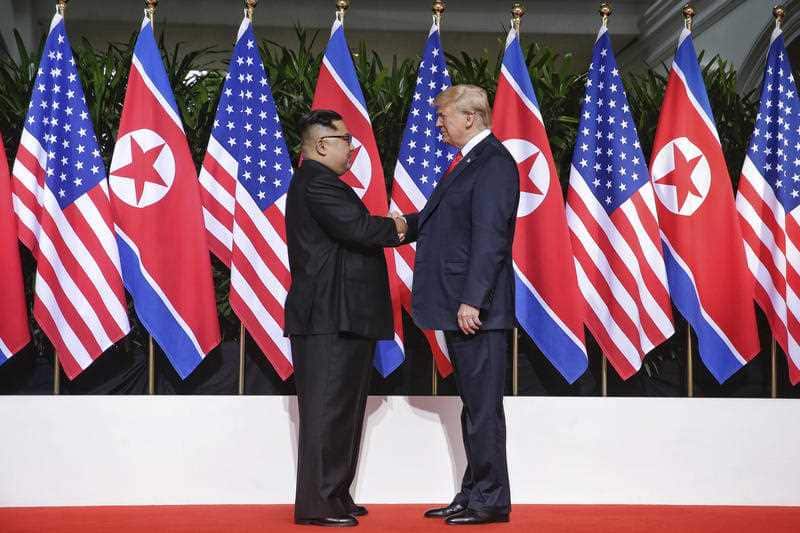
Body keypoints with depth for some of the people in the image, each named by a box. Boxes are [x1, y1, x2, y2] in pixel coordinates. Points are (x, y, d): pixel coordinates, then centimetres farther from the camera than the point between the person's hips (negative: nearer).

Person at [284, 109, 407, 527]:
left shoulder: (317, 182, 21)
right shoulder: (316, 183, -14)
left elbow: (354, 232, 18)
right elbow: (359, 229, -23)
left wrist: (389, 228, 2)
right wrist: (396, 228, -5)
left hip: (340, 319, 11)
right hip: (329, 320, -11)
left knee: (344, 410, 14)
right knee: (327, 410, -8)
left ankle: (335, 495, 21)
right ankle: (316, 504, -4)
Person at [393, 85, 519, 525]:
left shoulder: (493, 163, -14)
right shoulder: (467, 161, 17)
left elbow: (489, 238, -20)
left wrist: (471, 301, -24)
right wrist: (408, 222, 7)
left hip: (476, 309, -10)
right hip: (456, 307, 10)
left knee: (483, 406, -3)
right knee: (473, 403, 15)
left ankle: (490, 501, 4)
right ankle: (474, 493, 23)